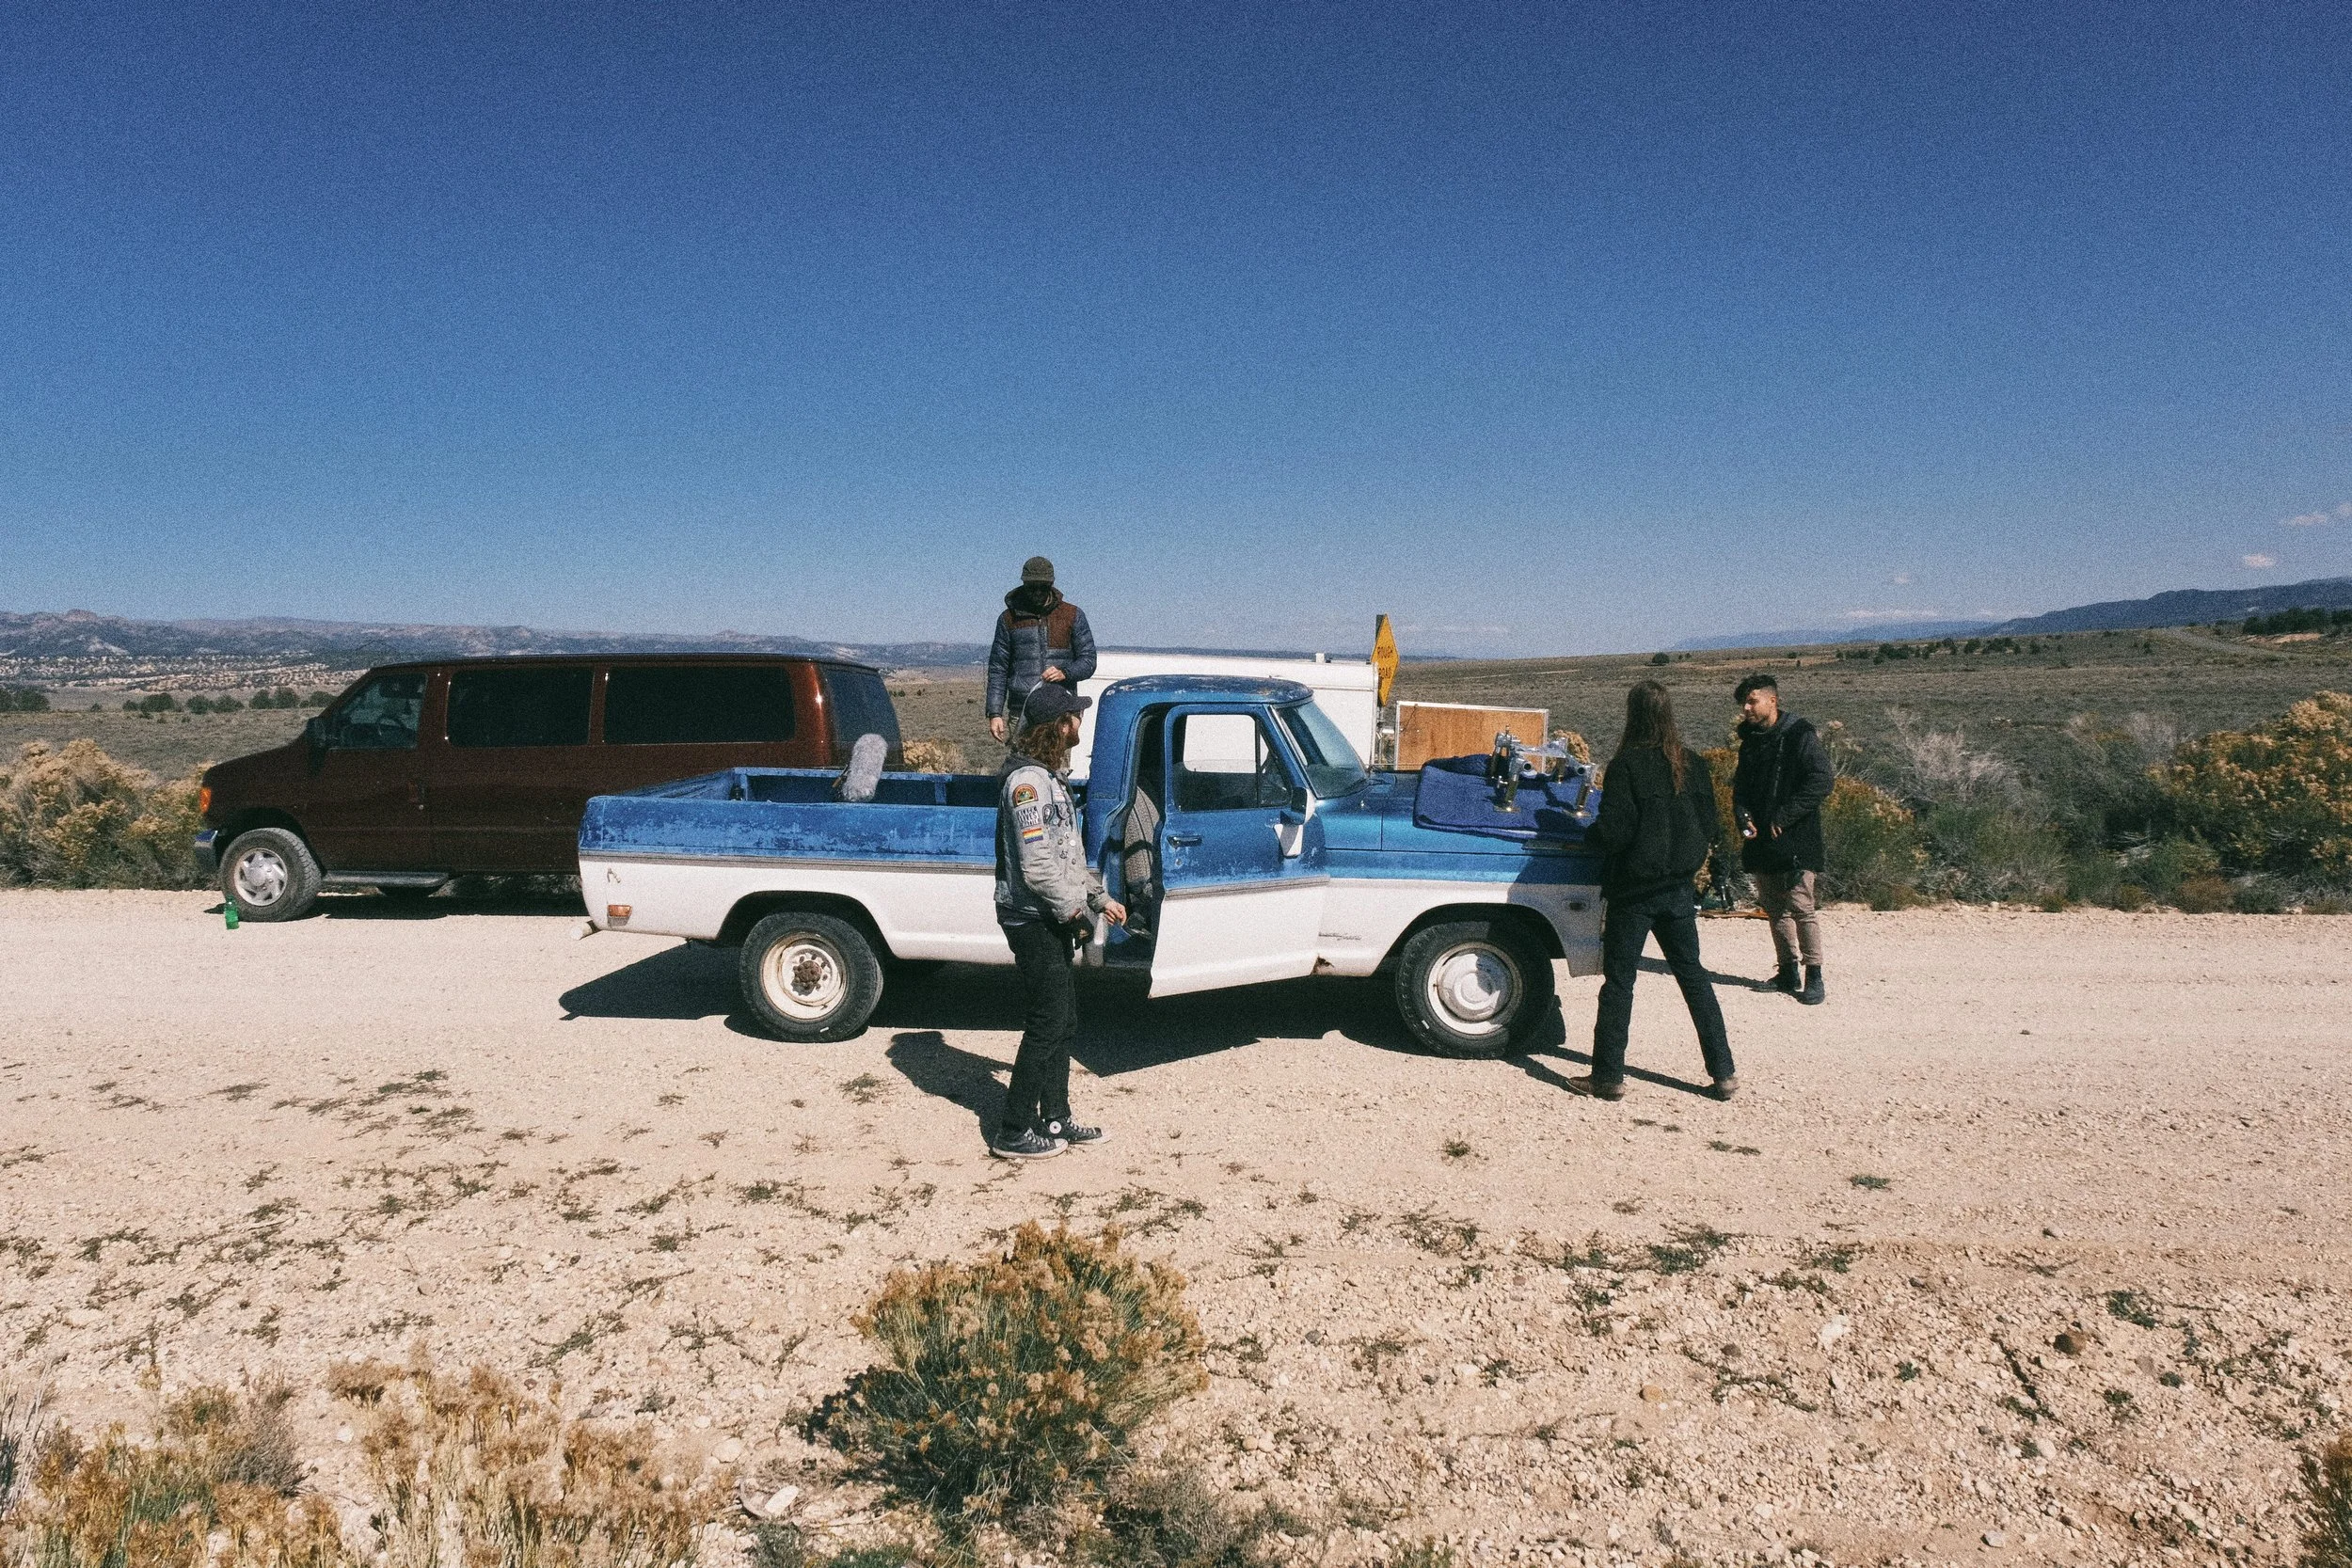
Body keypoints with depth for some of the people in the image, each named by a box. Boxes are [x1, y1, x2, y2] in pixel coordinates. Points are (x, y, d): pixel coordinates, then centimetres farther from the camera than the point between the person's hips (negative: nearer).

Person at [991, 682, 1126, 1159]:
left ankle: (1054, 1119, 26)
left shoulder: (1050, 776, 16)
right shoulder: (1028, 781, -18)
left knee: (1063, 1023, 15)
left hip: (1051, 921, 10)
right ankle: (1013, 1133, 6)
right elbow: (1037, 866, -23)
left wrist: (1101, 898, 16)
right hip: (1034, 920, -10)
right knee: (1047, 1025, -4)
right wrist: (1075, 909, -16)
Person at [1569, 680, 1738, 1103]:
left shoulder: (1626, 765, -15)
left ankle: (1608, 1076, 8)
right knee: (1693, 976, 15)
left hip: (1632, 892, -5)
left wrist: (1593, 829, 3)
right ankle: (1723, 1073, 17)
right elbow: (1713, 830, 5)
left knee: (1619, 980, 4)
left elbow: (1613, 832, -18)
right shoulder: (1694, 764, 0)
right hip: (1679, 890, 5)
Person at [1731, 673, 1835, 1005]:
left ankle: (1814, 977, -2)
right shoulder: (1750, 741, 15)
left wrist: (1783, 817, -17)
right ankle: (1788, 971, 22)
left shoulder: (1801, 735, -7)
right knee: (1774, 907, 12)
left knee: (1800, 907, -10)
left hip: (1795, 842, -7)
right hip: (1761, 842, 7)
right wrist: (1743, 815, 0)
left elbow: (1823, 780, -15)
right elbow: (1740, 788, 21)